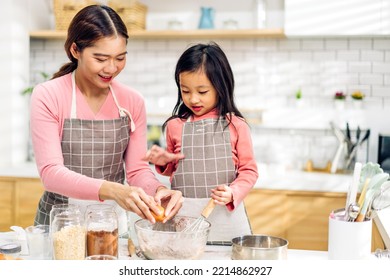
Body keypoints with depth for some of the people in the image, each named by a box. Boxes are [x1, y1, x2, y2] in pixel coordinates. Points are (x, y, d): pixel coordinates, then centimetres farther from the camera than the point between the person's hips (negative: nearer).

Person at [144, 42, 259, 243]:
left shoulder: (235, 126, -3)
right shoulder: (175, 126, 5)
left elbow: (249, 170, 2)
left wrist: (233, 193, -14)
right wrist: (164, 162, 0)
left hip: (224, 214, -2)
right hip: (183, 214, 2)